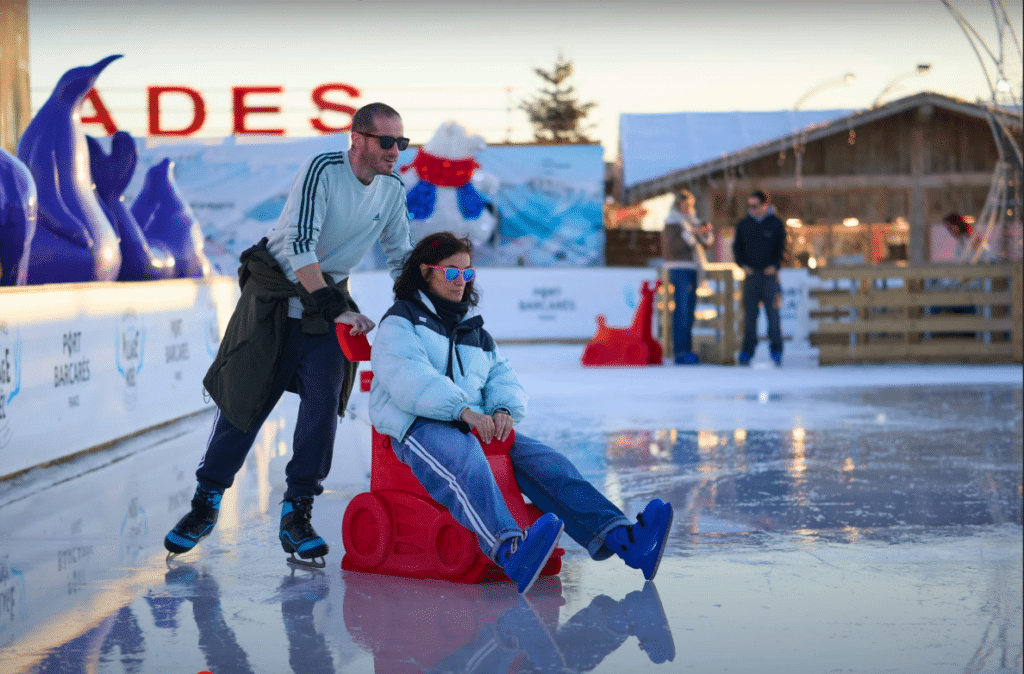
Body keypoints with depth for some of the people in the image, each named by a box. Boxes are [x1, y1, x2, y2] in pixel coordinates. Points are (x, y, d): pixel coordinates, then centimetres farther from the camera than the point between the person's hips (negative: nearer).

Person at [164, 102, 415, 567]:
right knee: (245, 399, 0)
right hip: (276, 290, -4)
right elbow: (299, 246, -27)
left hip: (329, 295, 4)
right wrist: (336, 310, -32)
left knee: (323, 402, -11)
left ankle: (296, 514, -1)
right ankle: (206, 502, 15)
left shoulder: (392, 189, -2)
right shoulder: (322, 170, -20)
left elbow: (401, 256, 11)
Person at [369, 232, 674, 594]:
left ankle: (623, 538, -40)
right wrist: (463, 410, -25)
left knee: (543, 460, -19)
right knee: (465, 462, -40)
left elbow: (501, 378, 18)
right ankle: (511, 550, -68)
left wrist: (503, 409, -8)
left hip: (475, 427, 6)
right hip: (418, 427, -6)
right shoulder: (400, 322, 7)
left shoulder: (474, 331, 29)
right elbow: (409, 379, -12)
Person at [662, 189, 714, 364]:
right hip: (680, 269, -8)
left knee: (690, 309, 9)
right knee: (682, 310, -12)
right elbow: (672, 246, -20)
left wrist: (706, 232, -3)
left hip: (693, 270, 8)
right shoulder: (672, 222, -6)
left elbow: (707, 243, 18)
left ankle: (687, 350, 14)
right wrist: (692, 233, -24)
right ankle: (680, 352, -13)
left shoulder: (692, 220, 18)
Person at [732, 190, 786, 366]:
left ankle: (776, 350, 4)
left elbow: (781, 247, 6)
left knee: (773, 312, -3)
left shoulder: (776, 224, 5)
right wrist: (743, 264, -3)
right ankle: (747, 350, 2)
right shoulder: (743, 224, 10)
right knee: (749, 313, -1)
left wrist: (774, 265, -7)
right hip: (751, 273, 2)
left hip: (770, 274, -2)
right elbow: (737, 247, 12)